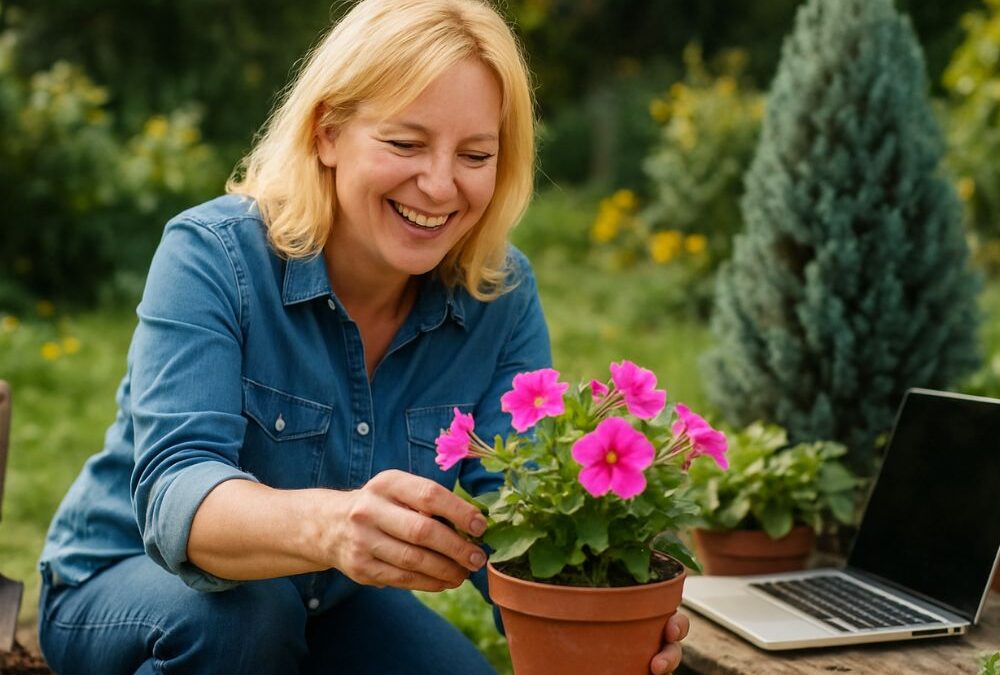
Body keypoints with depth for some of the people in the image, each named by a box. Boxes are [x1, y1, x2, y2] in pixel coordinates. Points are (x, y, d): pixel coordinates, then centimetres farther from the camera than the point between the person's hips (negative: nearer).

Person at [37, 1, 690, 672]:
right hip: (124, 587, -3)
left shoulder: (503, 297, -12)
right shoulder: (211, 257, -25)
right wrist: (325, 523, -59)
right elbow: (175, 494, -37)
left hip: (330, 603, 3)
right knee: (237, 614, -34)